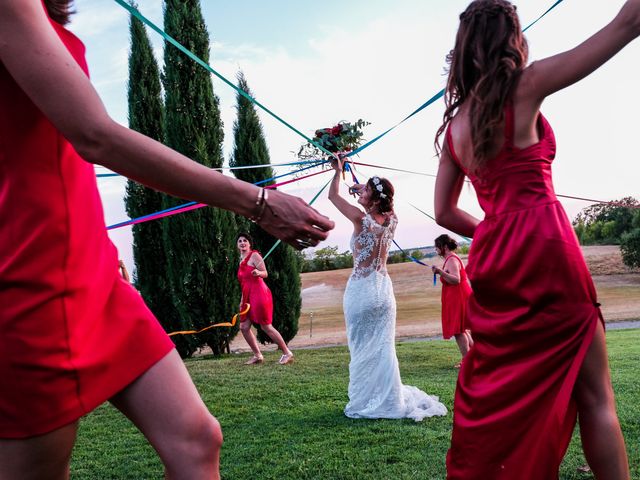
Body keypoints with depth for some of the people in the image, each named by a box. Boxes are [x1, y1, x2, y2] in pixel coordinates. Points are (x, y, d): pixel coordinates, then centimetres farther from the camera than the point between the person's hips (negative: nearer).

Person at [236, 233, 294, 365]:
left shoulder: (254, 255, -5)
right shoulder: (242, 260, 19)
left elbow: (265, 274, -15)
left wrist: (258, 273, -37)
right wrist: (242, 300, 22)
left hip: (259, 294, -9)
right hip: (248, 297, 9)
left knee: (266, 326, -7)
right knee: (244, 327, 4)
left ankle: (287, 353, 1)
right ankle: (257, 355, 14)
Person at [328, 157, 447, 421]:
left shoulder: (362, 218, -13)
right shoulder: (391, 219, 2)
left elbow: (333, 195, 1)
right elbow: (383, 202, 28)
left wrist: (338, 171, 15)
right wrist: (362, 189, 36)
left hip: (361, 288, -6)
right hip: (384, 288, 6)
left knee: (362, 348, 3)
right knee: (384, 347, 10)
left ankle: (365, 403, 10)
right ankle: (389, 400, 14)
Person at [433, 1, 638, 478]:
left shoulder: (454, 125, 14)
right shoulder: (524, 87, -4)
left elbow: (444, 212, 16)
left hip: (492, 262, 7)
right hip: (544, 250, -7)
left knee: (501, 393, 15)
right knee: (594, 393, 2)